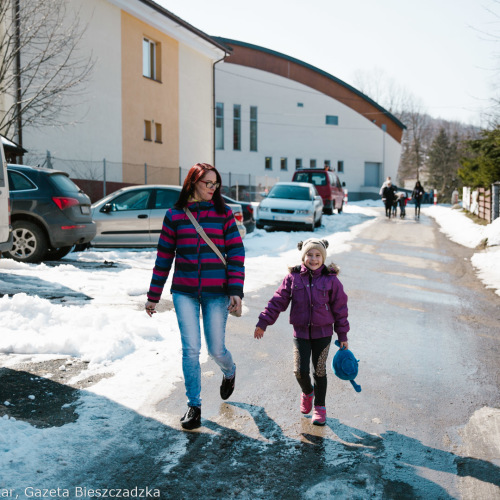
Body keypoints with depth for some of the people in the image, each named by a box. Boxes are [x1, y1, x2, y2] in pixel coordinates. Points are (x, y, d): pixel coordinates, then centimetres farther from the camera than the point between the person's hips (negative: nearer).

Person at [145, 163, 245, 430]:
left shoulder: (224, 214, 2)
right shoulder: (174, 215, 3)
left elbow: (236, 254, -1)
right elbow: (164, 256, 7)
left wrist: (236, 291, -11)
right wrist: (153, 295, 8)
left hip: (216, 293, 0)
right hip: (184, 292, 1)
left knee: (216, 349, 5)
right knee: (191, 349, -4)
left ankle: (229, 371, 41)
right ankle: (194, 406, 11)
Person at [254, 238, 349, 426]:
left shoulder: (331, 280, -5)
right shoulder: (293, 277, -3)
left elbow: (340, 308, 0)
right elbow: (278, 301, 1)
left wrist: (342, 336, 2)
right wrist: (263, 323, -2)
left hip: (323, 333, -1)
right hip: (301, 332, 1)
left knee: (319, 371, 6)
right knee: (300, 371, -5)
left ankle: (319, 407, 23)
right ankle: (307, 393, 28)